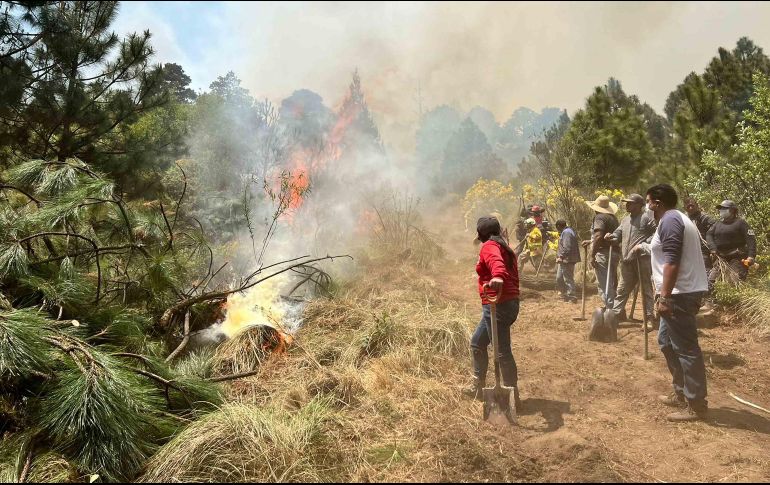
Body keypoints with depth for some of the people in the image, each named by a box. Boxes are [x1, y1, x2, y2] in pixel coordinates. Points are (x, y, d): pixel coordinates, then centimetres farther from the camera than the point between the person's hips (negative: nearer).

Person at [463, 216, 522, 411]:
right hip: (511, 302, 10)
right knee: (477, 343, 21)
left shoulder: (489, 247, -10)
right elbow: (512, 276, 21)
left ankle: (513, 397, 4)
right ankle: (478, 387, 30)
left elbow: (497, 262, -34)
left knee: (502, 352, -4)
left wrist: (498, 276, -54)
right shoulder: (505, 248, 19)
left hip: (498, 305, -10)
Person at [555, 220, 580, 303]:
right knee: (559, 277, 19)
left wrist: (561, 257, -21)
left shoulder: (566, 233, -17)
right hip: (565, 260, 11)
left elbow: (567, 248, -25)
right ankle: (564, 293, 30)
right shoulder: (567, 231, 16)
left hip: (567, 260, -11)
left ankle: (572, 297, 1)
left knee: (568, 279, -5)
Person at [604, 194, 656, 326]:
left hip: (642, 258, -7)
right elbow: (618, 234, 18)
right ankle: (616, 314, 15)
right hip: (626, 260, 7)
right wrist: (611, 236, -4)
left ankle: (649, 317, 7)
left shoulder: (647, 216, -3)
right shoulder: (625, 219, 20)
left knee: (646, 288, 1)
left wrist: (643, 245, -17)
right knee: (622, 289, 10)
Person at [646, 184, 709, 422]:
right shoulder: (679, 218, 19)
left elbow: (672, 261, -22)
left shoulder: (669, 221, -14)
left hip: (679, 294, -11)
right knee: (667, 340, 19)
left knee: (686, 348, -5)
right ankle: (681, 392, 27)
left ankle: (696, 405, 3)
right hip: (686, 291, 11)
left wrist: (665, 296, -23)